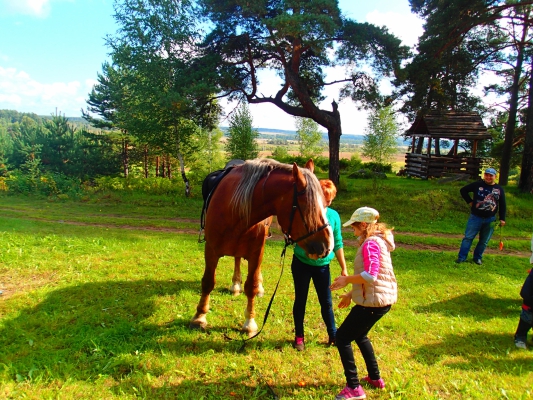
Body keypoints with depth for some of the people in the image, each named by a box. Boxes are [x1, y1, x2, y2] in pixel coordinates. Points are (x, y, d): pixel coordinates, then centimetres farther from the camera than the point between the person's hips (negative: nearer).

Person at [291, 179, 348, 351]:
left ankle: (333, 335, 31)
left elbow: (338, 244, 4)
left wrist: (344, 268, 6)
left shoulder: (333, 216, -3)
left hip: (322, 266, 2)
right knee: (300, 300, 12)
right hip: (301, 264, -2)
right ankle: (299, 336, 29)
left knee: (326, 302, 12)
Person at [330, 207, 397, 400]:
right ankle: (375, 378, 38)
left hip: (374, 301, -11)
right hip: (382, 297, 11)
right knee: (360, 335, 28)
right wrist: (351, 294, 18)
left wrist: (347, 279, -17)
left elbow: (370, 275, -31)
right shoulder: (378, 240, 13)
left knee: (342, 337, -1)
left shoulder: (370, 243, -19)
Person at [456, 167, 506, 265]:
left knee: (484, 241, 10)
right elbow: (463, 190, 6)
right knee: (468, 237, -3)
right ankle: (461, 257, 1)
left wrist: (502, 219, 5)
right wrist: (470, 201, -2)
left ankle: (477, 258, 24)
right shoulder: (477, 184, -3)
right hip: (475, 217, -2)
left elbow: (502, 205, 8)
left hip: (490, 219, 2)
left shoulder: (499, 189, 4)